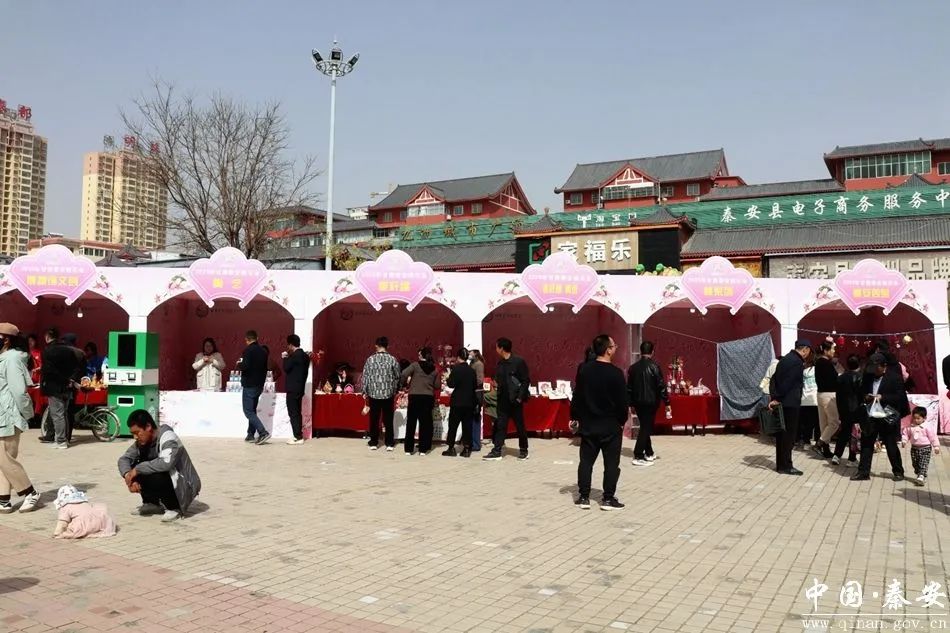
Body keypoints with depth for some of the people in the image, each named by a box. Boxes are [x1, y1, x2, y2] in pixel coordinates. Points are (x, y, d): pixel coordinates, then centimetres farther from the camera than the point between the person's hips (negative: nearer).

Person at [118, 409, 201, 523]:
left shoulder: (168, 437, -24)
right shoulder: (142, 441, 0)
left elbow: (166, 463, -40)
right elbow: (124, 458, 1)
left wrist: (137, 469, -30)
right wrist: (128, 475, -19)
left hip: (184, 486, -8)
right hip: (165, 478, 8)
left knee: (154, 477, -33)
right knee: (132, 466, -4)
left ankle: (174, 508, -8)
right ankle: (153, 504, 9)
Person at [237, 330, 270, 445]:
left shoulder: (248, 350, -14)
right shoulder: (263, 350, 10)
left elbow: (245, 366, -25)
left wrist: (239, 364, -4)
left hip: (249, 385, -8)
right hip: (259, 385, 8)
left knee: (248, 411, -5)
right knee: (252, 410, 16)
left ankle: (263, 432, -17)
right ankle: (251, 435, 16)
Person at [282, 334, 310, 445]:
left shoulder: (294, 356, -16)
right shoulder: (305, 356, 11)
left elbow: (286, 368, -15)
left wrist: (285, 358, -2)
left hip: (292, 389, -9)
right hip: (300, 388, 9)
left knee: (293, 413, -5)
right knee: (298, 413, 13)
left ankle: (298, 437, -6)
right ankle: (299, 436, 15)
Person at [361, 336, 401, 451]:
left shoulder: (370, 359, -4)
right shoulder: (392, 359, -4)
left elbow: (365, 376, -2)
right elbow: (398, 377, 1)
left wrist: (364, 392, 6)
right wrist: (395, 390, 15)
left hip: (373, 393, 0)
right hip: (388, 393, 0)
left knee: (374, 419, 8)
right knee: (388, 419, 7)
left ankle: (373, 443, 13)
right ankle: (389, 444, 8)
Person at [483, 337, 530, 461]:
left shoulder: (519, 362, -10)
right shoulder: (500, 364, 9)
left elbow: (526, 381, -11)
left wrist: (520, 397, -15)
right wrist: (496, 383, -1)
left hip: (515, 400, -6)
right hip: (503, 400, 6)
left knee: (520, 426, 5)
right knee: (500, 425, 3)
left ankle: (523, 450, 19)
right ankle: (497, 451, 5)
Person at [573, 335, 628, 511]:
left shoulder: (584, 370, -1)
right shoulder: (616, 373, -15)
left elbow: (577, 396, 5)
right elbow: (622, 401, -11)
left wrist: (576, 417, 15)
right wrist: (622, 420, 4)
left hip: (588, 424, 4)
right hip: (611, 425, -4)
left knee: (586, 461, 10)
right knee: (611, 462, 6)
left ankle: (583, 497, 13)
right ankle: (608, 498, 9)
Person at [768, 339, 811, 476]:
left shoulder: (785, 359, 15)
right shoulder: (797, 362, -15)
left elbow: (774, 379, 13)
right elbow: (787, 383, -21)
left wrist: (773, 397, 6)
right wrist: (777, 399, -14)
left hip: (782, 403, 9)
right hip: (790, 403, -9)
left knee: (782, 434, 12)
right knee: (789, 435, -3)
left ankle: (780, 464, 17)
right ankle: (785, 466, 1)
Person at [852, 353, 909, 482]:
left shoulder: (895, 377, -6)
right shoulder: (869, 377, 8)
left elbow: (900, 397, -10)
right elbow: (862, 392, 16)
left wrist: (882, 397, -19)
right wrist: (866, 397, -6)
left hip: (888, 417, -4)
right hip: (871, 416, 4)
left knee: (891, 446, 7)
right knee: (866, 444, 4)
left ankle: (898, 472, 23)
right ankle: (863, 472, 11)